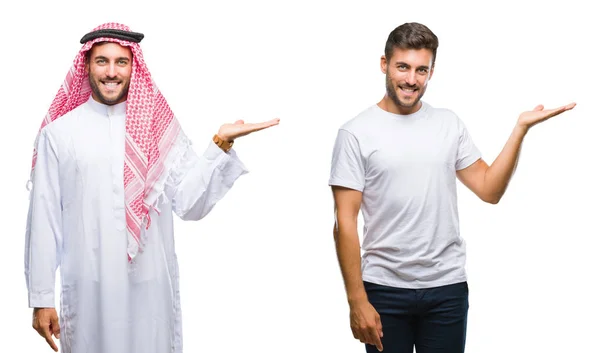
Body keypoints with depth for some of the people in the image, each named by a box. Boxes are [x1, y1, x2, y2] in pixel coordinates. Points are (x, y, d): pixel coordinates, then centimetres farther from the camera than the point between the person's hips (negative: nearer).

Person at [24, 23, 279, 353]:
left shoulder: (159, 126, 3)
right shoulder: (59, 133, -1)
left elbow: (190, 202, -2)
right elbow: (44, 218, 1)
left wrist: (221, 143, -12)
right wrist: (41, 298, 1)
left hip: (151, 285, 1)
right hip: (87, 286, -1)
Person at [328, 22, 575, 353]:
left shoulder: (449, 124, 7)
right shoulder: (356, 133, -6)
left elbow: (489, 189, 4)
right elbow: (345, 222, -8)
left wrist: (521, 127, -4)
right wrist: (357, 301, -11)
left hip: (448, 287, 3)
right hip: (384, 290, -3)